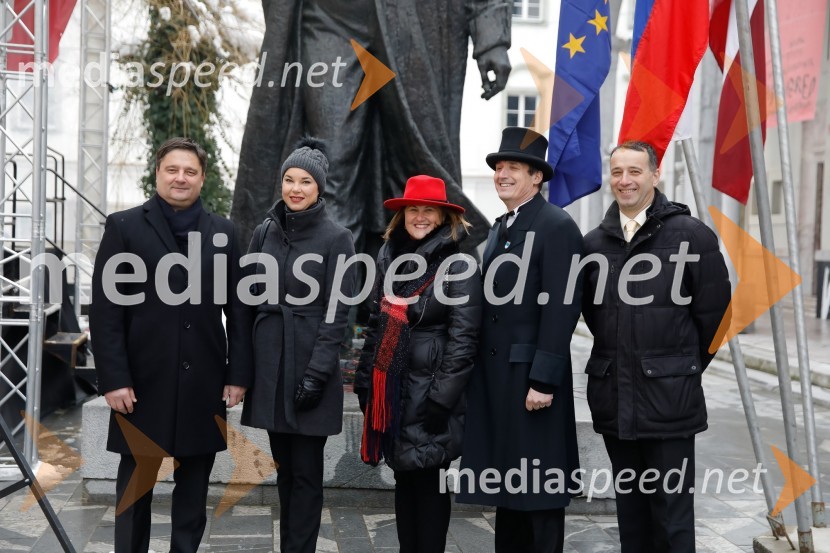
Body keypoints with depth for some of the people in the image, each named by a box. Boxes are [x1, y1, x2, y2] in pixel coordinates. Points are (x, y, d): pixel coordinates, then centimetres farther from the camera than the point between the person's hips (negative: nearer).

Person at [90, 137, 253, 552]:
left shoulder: (222, 232, 9)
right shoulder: (124, 227, 2)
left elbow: (238, 309, 7)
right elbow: (105, 309, -3)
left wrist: (239, 373, 0)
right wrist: (114, 378, -10)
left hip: (204, 382, 2)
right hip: (143, 380, -2)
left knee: (194, 486, 10)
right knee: (136, 484, 6)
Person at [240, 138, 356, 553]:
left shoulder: (336, 239, -5)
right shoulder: (265, 232, 8)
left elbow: (336, 312, -9)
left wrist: (318, 372, -15)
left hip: (309, 366, -4)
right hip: (269, 365, 4)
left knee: (305, 472, 1)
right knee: (283, 469, 12)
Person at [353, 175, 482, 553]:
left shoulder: (458, 265, -10)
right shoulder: (390, 257, 10)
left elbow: (462, 338, -14)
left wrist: (441, 398, -17)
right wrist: (364, 378, 14)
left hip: (429, 391, -6)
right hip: (392, 391, 7)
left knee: (429, 482, 0)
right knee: (404, 479, 14)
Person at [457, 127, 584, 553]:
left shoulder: (557, 227, -9)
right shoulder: (499, 229, 17)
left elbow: (561, 308, -16)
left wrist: (544, 380, -20)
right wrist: (479, 373, 11)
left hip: (531, 375, -8)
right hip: (494, 376, 8)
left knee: (539, 487, 0)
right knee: (506, 478, 13)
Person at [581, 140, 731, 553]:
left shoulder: (692, 236, -5)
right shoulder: (594, 243, 8)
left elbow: (714, 315, -2)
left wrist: (684, 372, 4)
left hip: (669, 399, -4)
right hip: (613, 399, 5)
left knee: (673, 515, 0)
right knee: (630, 511, 13)